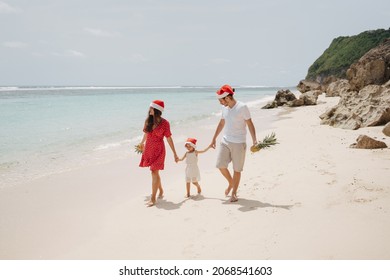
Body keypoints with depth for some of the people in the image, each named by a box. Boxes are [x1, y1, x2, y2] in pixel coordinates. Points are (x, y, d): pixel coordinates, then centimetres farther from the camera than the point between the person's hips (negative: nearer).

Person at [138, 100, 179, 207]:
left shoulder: (164, 123, -12)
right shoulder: (148, 121, 1)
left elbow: (169, 138, -8)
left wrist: (174, 154, -7)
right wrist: (142, 143, 35)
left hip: (158, 150, -5)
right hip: (148, 149, 5)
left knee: (154, 172, -9)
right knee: (154, 172, 15)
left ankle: (153, 199, -4)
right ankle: (161, 190, 37)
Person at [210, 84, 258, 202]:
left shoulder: (242, 107, -14)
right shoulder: (224, 108, 5)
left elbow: (250, 124, -12)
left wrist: (254, 140, -23)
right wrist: (214, 138, 22)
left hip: (238, 143, -5)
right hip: (225, 141, 6)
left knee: (237, 169, 3)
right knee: (220, 165, -1)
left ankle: (234, 193, 16)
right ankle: (231, 183, 27)